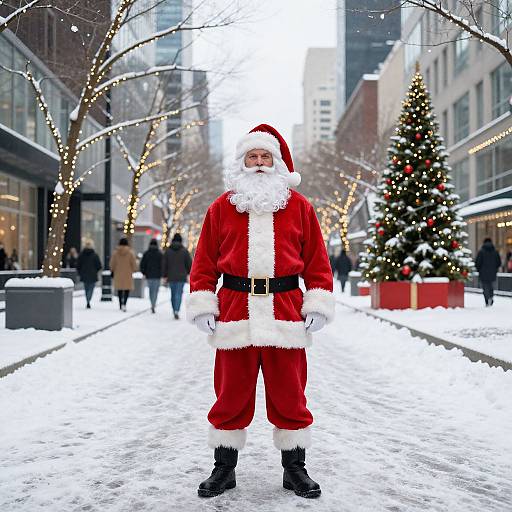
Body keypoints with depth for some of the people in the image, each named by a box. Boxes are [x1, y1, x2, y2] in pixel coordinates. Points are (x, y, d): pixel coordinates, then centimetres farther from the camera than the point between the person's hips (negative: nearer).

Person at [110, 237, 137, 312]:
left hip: (118, 274, 2)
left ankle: (121, 305, 20)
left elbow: (112, 264, 4)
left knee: (120, 289, 14)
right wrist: (133, 270, 15)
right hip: (128, 274, -2)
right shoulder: (130, 253, -9)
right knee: (127, 289, 0)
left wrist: (112, 271, 20)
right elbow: (134, 263, -3)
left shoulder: (115, 252, -3)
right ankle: (124, 303, -20)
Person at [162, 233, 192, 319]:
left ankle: (174, 310, 20)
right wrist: (189, 273, 15)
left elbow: (164, 264, 4)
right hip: (181, 276, -2)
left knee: (173, 294, 14)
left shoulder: (168, 250, 3)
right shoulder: (184, 250, -3)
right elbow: (189, 263, 0)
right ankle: (176, 311, -18)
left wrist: (165, 276, 10)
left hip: (171, 276, 2)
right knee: (179, 294, -4)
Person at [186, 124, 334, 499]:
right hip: (235, 310, 0)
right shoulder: (222, 207, 9)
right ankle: (224, 468, 23)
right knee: (231, 394, 8)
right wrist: (202, 305, 1)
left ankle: (294, 467, 23)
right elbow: (204, 262, 9)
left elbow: (317, 261, 8)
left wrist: (318, 305, 0)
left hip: (285, 310, 0)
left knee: (289, 394, 8)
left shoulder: (299, 207, 8)